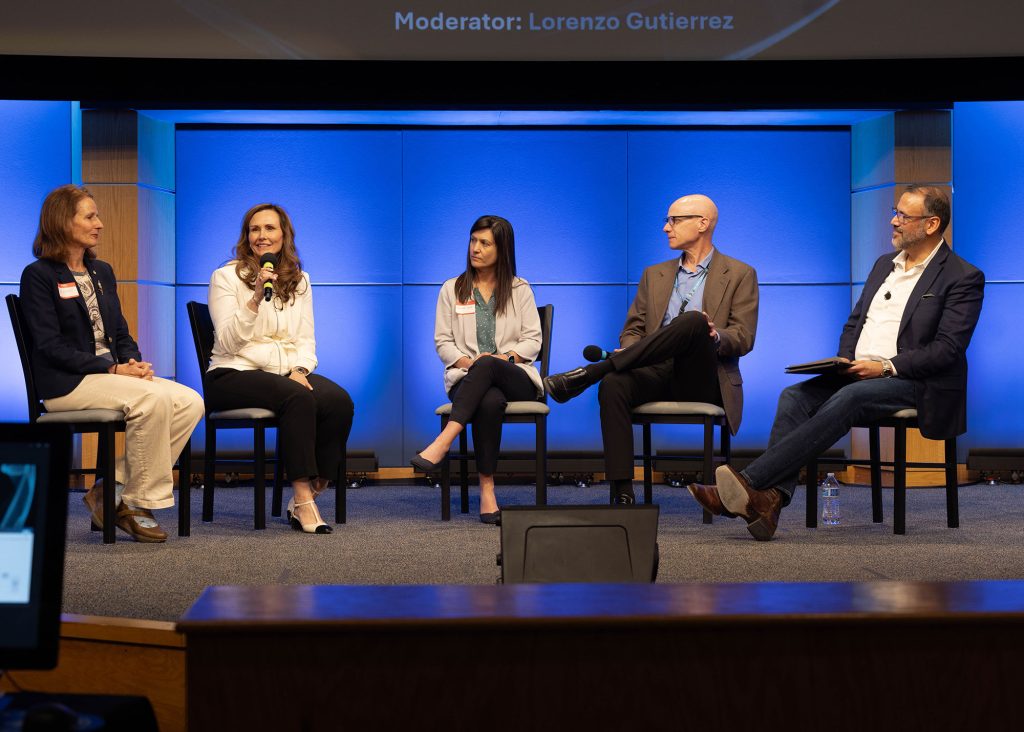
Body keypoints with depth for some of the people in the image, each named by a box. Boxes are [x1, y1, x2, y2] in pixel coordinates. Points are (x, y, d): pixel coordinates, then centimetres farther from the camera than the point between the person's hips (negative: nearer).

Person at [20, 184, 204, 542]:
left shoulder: (102, 272, 20)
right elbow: (50, 346, -12)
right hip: (66, 383, -8)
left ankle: (111, 486, -10)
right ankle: (136, 504, -17)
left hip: (112, 374, 8)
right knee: (153, 400, -32)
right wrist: (113, 370, -19)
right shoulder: (38, 275, -3)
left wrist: (134, 362, -5)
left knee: (190, 402, -15)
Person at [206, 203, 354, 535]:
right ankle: (302, 499, -30)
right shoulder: (226, 277, 2)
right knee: (298, 398, -35)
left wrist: (300, 370, -8)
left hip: (287, 372, 5)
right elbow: (227, 343, -8)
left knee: (340, 401, -26)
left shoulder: (299, 281, 16)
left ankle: (307, 498, -19)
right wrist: (255, 300, -20)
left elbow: (306, 339, 13)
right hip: (235, 373, -5)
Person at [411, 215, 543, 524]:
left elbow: (532, 340, 8)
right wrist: (466, 361, -11)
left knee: (487, 365, -40)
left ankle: (443, 442, -50)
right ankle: (486, 490, -43)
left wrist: (506, 356, -12)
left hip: (516, 378, 0)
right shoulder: (452, 289, 16)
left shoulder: (519, 290, 15)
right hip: (467, 378, 0)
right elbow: (442, 341, 9)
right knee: (491, 401, -40)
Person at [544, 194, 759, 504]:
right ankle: (622, 493, -37)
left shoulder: (740, 275, 10)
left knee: (693, 320, -35)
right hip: (658, 373, 3)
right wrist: (627, 352, -8)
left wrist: (715, 338, -24)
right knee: (614, 384, -33)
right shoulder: (654, 274, 23)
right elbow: (632, 330, 18)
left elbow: (743, 339, 0)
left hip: (703, 380, -3)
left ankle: (589, 373, -35)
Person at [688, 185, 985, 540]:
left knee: (846, 399, -35)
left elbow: (948, 348, -11)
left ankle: (750, 482, -43)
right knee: (794, 397, -21)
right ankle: (770, 498, -38)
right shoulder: (885, 264, 21)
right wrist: (845, 361, 1)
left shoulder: (963, 278, -2)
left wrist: (886, 367, -19)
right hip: (858, 373, 7)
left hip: (911, 382, -7)